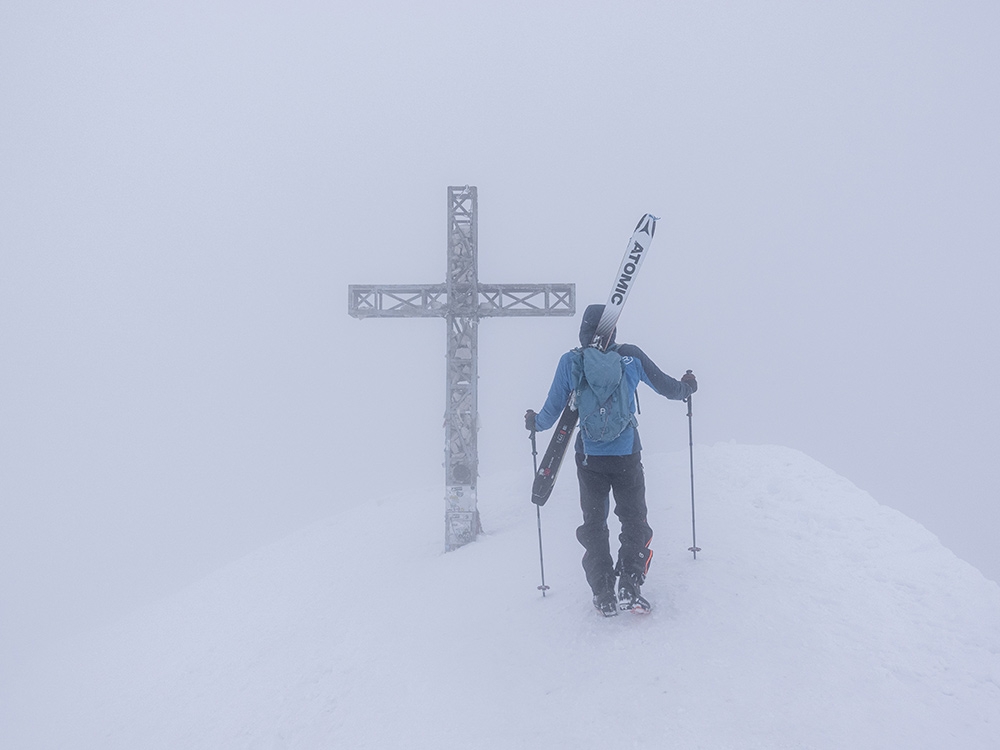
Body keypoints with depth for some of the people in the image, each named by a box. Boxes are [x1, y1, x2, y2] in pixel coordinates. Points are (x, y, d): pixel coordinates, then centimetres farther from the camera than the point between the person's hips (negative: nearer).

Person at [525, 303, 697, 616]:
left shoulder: (570, 362, -4)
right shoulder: (631, 355, -3)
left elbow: (552, 411, 1)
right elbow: (667, 387, 7)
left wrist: (534, 422, 23)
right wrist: (687, 388, 29)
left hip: (589, 458, 1)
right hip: (627, 455, 0)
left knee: (594, 525, 13)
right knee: (634, 520, 13)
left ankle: (604, 596, 10)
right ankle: (629, 587, 1)